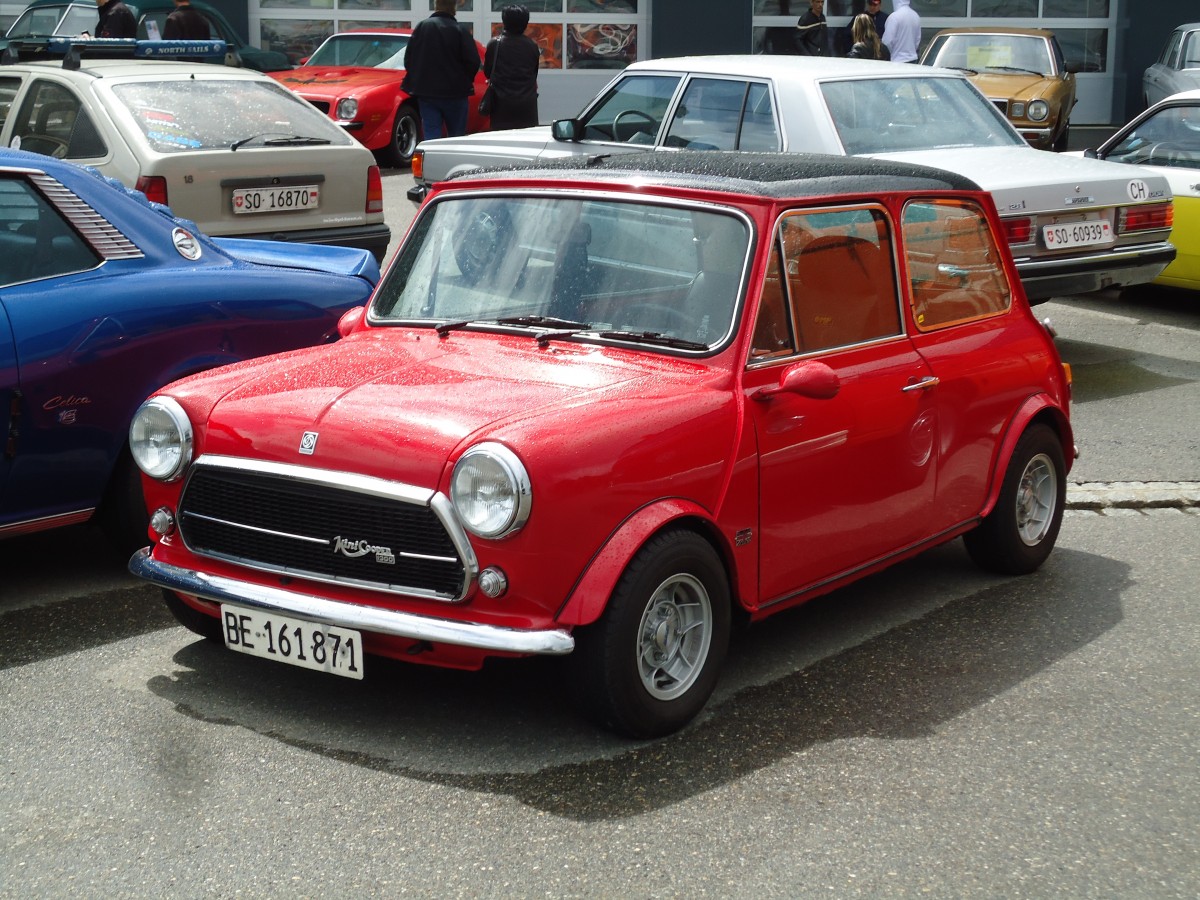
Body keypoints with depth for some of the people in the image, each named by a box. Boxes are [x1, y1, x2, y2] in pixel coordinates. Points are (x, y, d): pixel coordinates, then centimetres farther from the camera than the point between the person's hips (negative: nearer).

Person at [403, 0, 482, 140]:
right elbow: (473, 61, -12)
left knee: (431, 135, 3)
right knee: (457, 137, 9)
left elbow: (408, 58, 2)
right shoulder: (459, 30, -10)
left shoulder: (421, 27, 0)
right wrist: (465, 81, 7)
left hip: (425, 92, 2)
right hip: (455, 93, -2)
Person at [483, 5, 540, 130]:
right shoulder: (532, 45, -1)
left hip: (502, 102, -1)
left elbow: (487, 72, 5)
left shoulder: (494, 44, -5)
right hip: (527, 103, 1)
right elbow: (535, 73, 9)